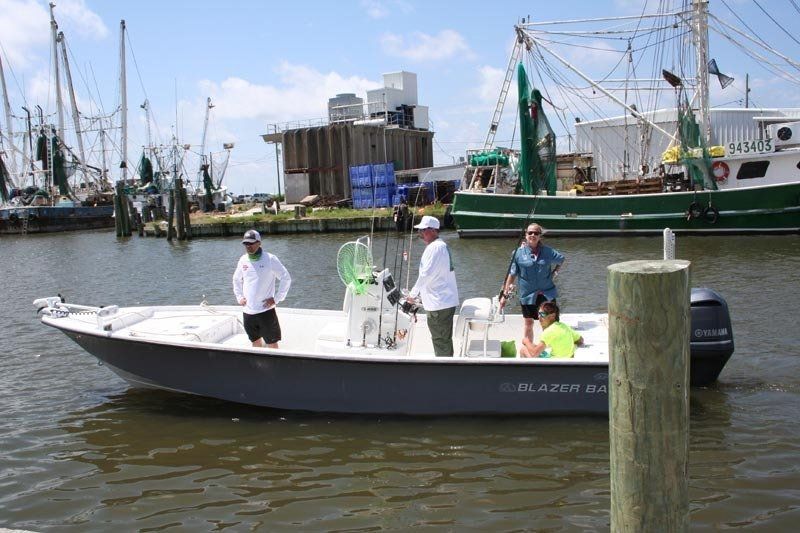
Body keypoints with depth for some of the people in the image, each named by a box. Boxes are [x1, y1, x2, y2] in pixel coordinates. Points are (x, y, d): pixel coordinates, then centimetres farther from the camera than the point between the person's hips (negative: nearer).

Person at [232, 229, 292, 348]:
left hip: (266, 311, -5)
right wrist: (239, 297, 12)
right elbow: (236, 279, 23)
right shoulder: (243, 260, 6)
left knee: (272, 343, 1)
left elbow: (286, 278, -7)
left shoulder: (270, 259, -9)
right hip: (248, 311, 5)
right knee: (255, 342, 15)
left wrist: (276, 299, -9)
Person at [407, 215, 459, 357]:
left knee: (440, 340, -2)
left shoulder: (435, 248, -18)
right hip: (446, 301, 10)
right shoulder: (441, 245, 16)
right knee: (444, 339, 19)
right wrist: (418, 292, 20)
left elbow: (426, 274, -22)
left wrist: (413, 294, -11)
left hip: (439, 303, -10)